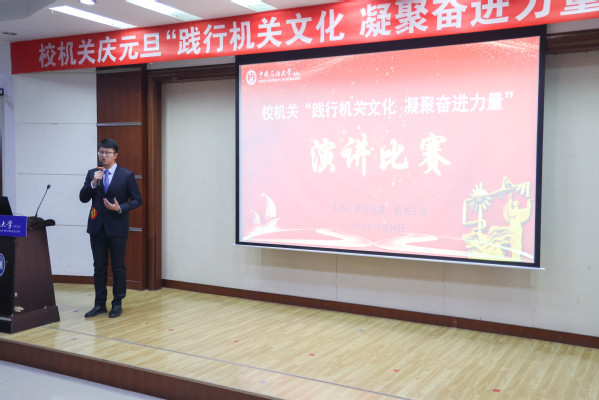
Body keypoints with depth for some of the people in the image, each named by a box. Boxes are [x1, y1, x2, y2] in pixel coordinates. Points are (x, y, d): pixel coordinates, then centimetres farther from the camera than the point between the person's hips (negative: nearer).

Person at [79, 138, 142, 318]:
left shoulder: (127, 175, -3)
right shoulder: (92, 174, 7)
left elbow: (137, 200, -2)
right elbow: (83, 198, 2)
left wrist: (120, 208, -17)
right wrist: (93, 183, -14)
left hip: (117, 227, -3)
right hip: (97, 226, 3)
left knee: (118, 267, 4)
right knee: (99, 267, 9)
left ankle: (117, 304, 15)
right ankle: (100, 304, 18)